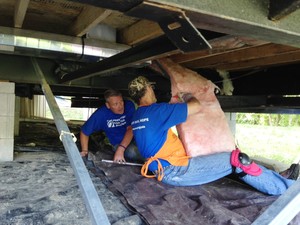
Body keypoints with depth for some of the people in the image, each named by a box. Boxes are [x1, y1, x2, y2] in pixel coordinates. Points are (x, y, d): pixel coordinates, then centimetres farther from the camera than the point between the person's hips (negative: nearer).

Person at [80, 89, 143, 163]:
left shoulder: (129, 105, -15)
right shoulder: (100, 114, -14)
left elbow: (131, 129, -21)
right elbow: (84, 132, -1)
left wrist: (121, 149, -31)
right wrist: (85, 151, -8)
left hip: (136, 137, 2)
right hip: (118, 143, -1)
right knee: (132, 152, -33)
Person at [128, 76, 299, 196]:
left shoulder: (137, 117, 11)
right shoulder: (156, 110, -18)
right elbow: (197, 106, -15)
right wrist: (187, 97, 8)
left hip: (163, 169, 10)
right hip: (175, 171, -10)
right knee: (237, 159, -10)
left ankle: (278, 178, 20)